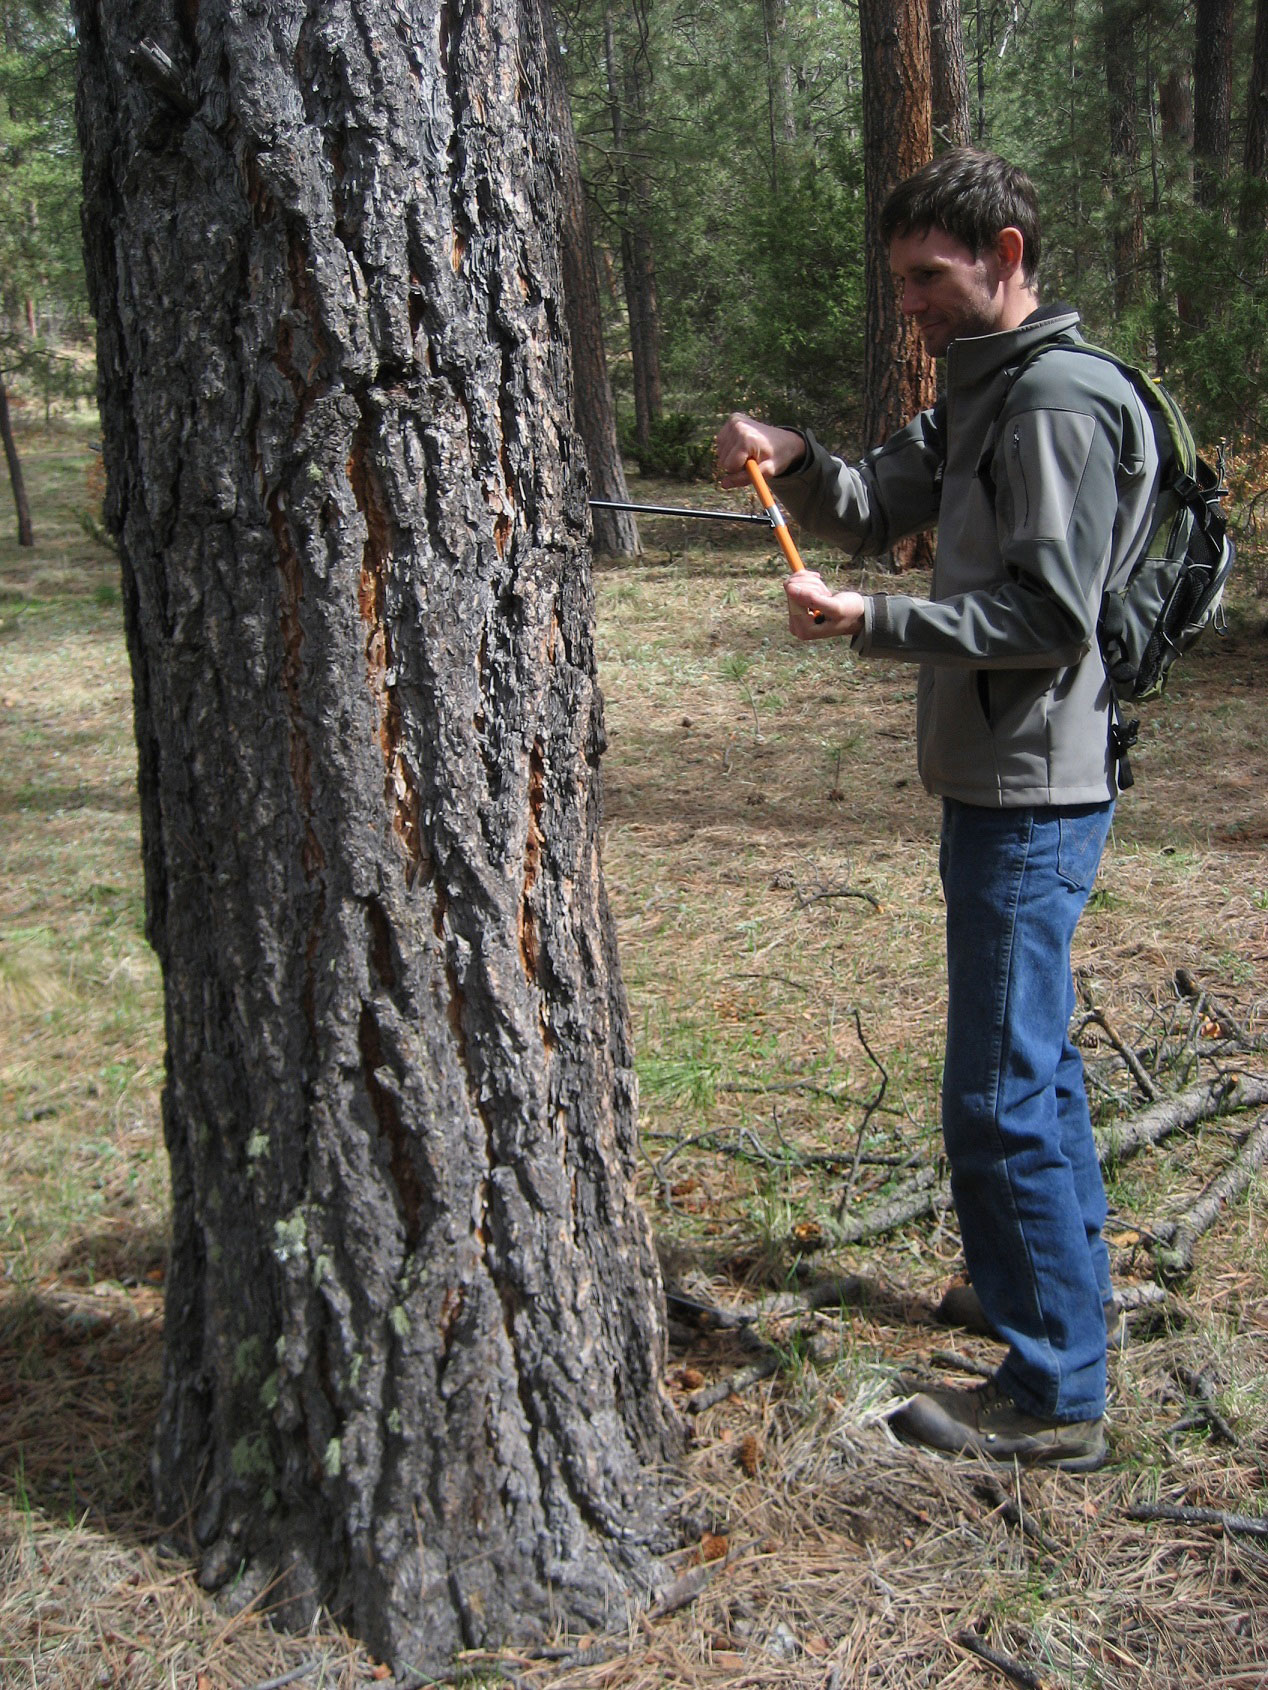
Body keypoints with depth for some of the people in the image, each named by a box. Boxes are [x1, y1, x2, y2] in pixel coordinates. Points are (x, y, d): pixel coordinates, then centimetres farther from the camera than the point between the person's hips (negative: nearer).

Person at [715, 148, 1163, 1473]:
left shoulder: (1058, 401, -15)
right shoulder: (981, 397, 17)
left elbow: (1050, 613, -21)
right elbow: (876, 510, 13)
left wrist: (871, 623, -24)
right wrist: (793, 463, -6)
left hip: (1032, 794, -11)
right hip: (1002, 781, 11)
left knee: (999, 1092, -7)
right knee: (1028, 1058, 22)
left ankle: (1054, 1395, 4)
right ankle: (1072, 1272, 40)